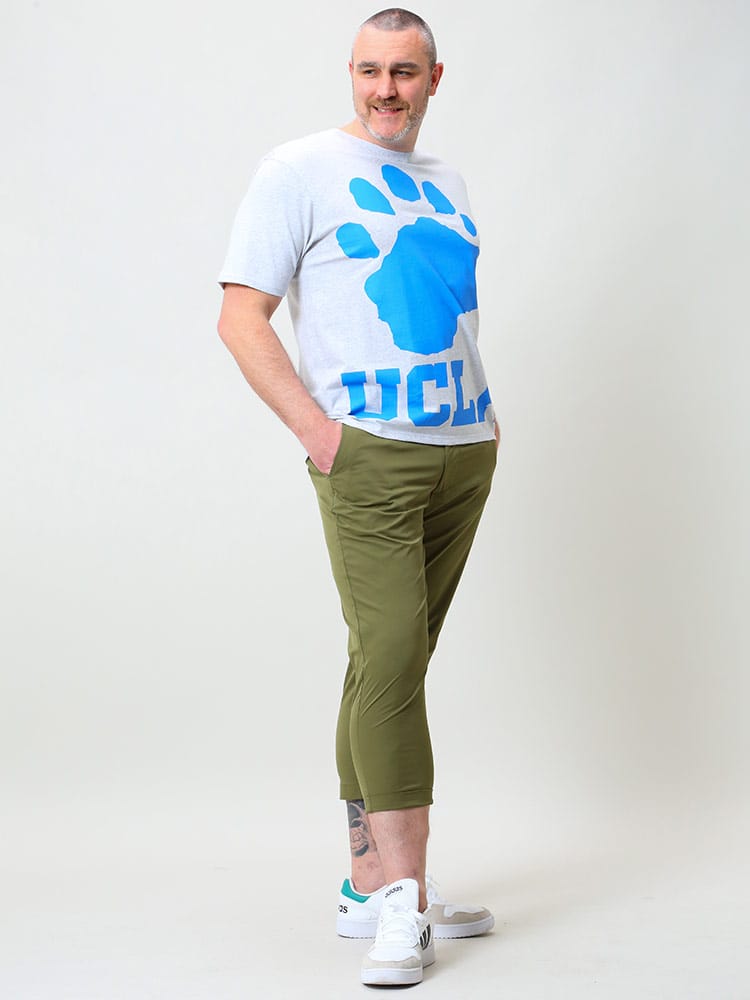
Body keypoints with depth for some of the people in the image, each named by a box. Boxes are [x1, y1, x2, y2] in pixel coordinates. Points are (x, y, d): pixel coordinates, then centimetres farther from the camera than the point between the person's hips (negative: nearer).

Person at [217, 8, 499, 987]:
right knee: (390, 656, -14)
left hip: (464, 452, 6)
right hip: (369, 453, -6)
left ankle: (370, 881, 15)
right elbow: (241, 318, -4)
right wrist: (317, 428, -14)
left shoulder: (444, 181, 19)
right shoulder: (300, 171, 0)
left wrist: (485, 417, 13)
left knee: (399, 661, 8)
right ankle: (402, 902, -9)